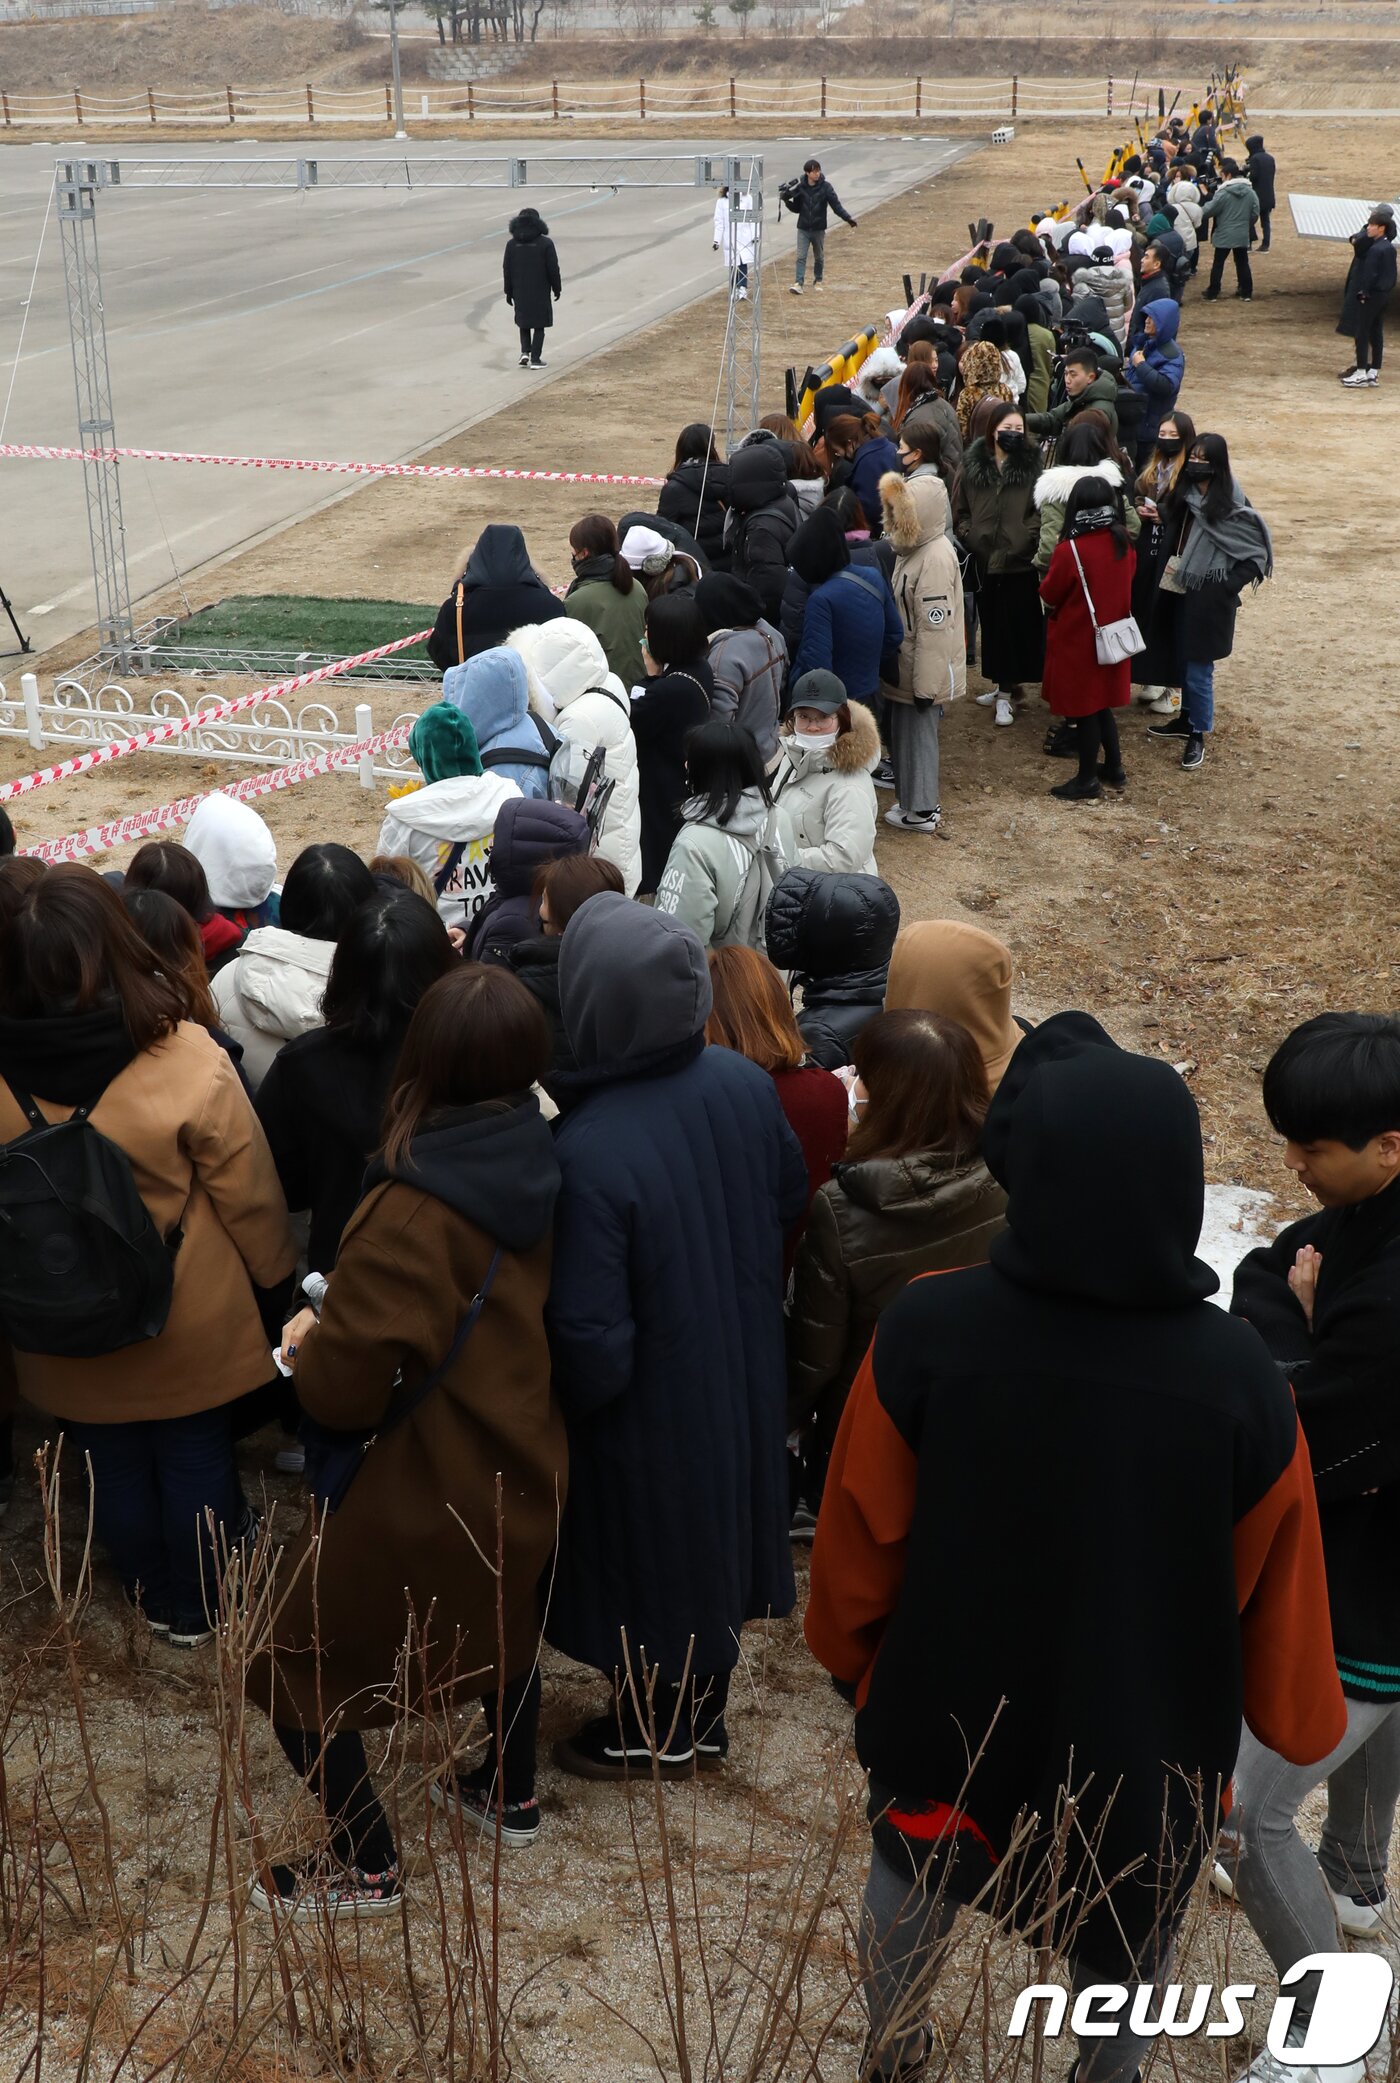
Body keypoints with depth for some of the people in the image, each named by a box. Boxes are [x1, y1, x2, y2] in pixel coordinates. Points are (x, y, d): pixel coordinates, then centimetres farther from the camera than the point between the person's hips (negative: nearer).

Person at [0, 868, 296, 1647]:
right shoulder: (186, 1060, -28)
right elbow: (248, 1196, -16)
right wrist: (276, 1272, 3)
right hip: (188, 1320, -2)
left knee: (112, 1464, 23)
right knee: (197, 1459, 21)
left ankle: (154, 1594, 45)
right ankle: (198, 1608, 40)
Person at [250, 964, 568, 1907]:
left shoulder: (415, 1213, -30)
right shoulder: (536, 1166, -8)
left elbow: (343, 1386, -28)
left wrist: (306, 1340, -6)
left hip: (431, 1490, -8)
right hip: (524, 1464, 8)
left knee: (299, 1670, 10)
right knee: (499, 1615, 32)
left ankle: (367, 1867, 21)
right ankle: (512, 1792, 51)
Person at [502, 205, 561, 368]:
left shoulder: (512, 244, -1)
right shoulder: (545, 243, -8)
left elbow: (507, 270, 1)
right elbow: (553, 269, -7)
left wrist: (509, 292, 9)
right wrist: (557, 289, 5)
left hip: (520, 292, 2)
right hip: (541, 292, -2)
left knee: (523, 323, 19)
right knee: (539, 325, 6)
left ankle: (525, 352, 3)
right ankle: (535, 359, 0)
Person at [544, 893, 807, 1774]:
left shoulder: (585, 1152, -36)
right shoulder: (745, 1084, -17)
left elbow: (590, 1338, -29)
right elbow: (790, 1200, 2)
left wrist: (570, 1403, -9)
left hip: (649, 1411, -6)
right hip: (742, 1377, 6)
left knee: (648, 1563, 19)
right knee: (719, 1534, 26)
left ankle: (654, 1733, 42)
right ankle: (706, 1715, 47)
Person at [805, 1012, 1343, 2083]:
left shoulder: (925, 1332, -28)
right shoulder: (1240, 1377, -26)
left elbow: (860, 1541, -12)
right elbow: (1276, 1590, -10)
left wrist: (853, 1655, 9)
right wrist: (1300, 1719, 11)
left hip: (948, 1712, 1)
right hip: (1150, 1744, 0)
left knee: (910, 1886, 29)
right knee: (1128, 1937, 26)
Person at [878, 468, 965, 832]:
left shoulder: (935, 558, -23)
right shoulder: (913, 549, 8)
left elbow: (935, 629, -25)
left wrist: (925, 685, -23)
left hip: (922, 675, -9)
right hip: (906, 669, 9)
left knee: (916, 735, 3)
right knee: (904, 732, 18)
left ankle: (919, 811, 15)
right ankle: (917, 799, 31)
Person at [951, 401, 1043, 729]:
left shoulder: (1032, 466, 0)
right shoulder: (972, 466, 6)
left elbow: (1042, 512, -3)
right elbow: (960, 512, 9)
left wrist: (1026, 542, -14)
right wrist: (972, 539, -3)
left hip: (1020, 563, -3)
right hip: (985, 562, 3)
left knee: (1016, 625, -1)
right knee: (991, 625, 11)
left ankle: (1005, 692, 4)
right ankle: (1003, 687, 24)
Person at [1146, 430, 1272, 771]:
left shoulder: (1231, 508, -16)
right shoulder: (1188, 497, 2)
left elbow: (1257, 555, -12)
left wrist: (1228, 586, -16)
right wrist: (1170, 568, -2)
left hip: (1211, 599, -6)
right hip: (1183, 591, 6)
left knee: (1198, 670, -1)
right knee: (1184, 662, 17)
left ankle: (1197, 736, 12)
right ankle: (1186, 719, 33)